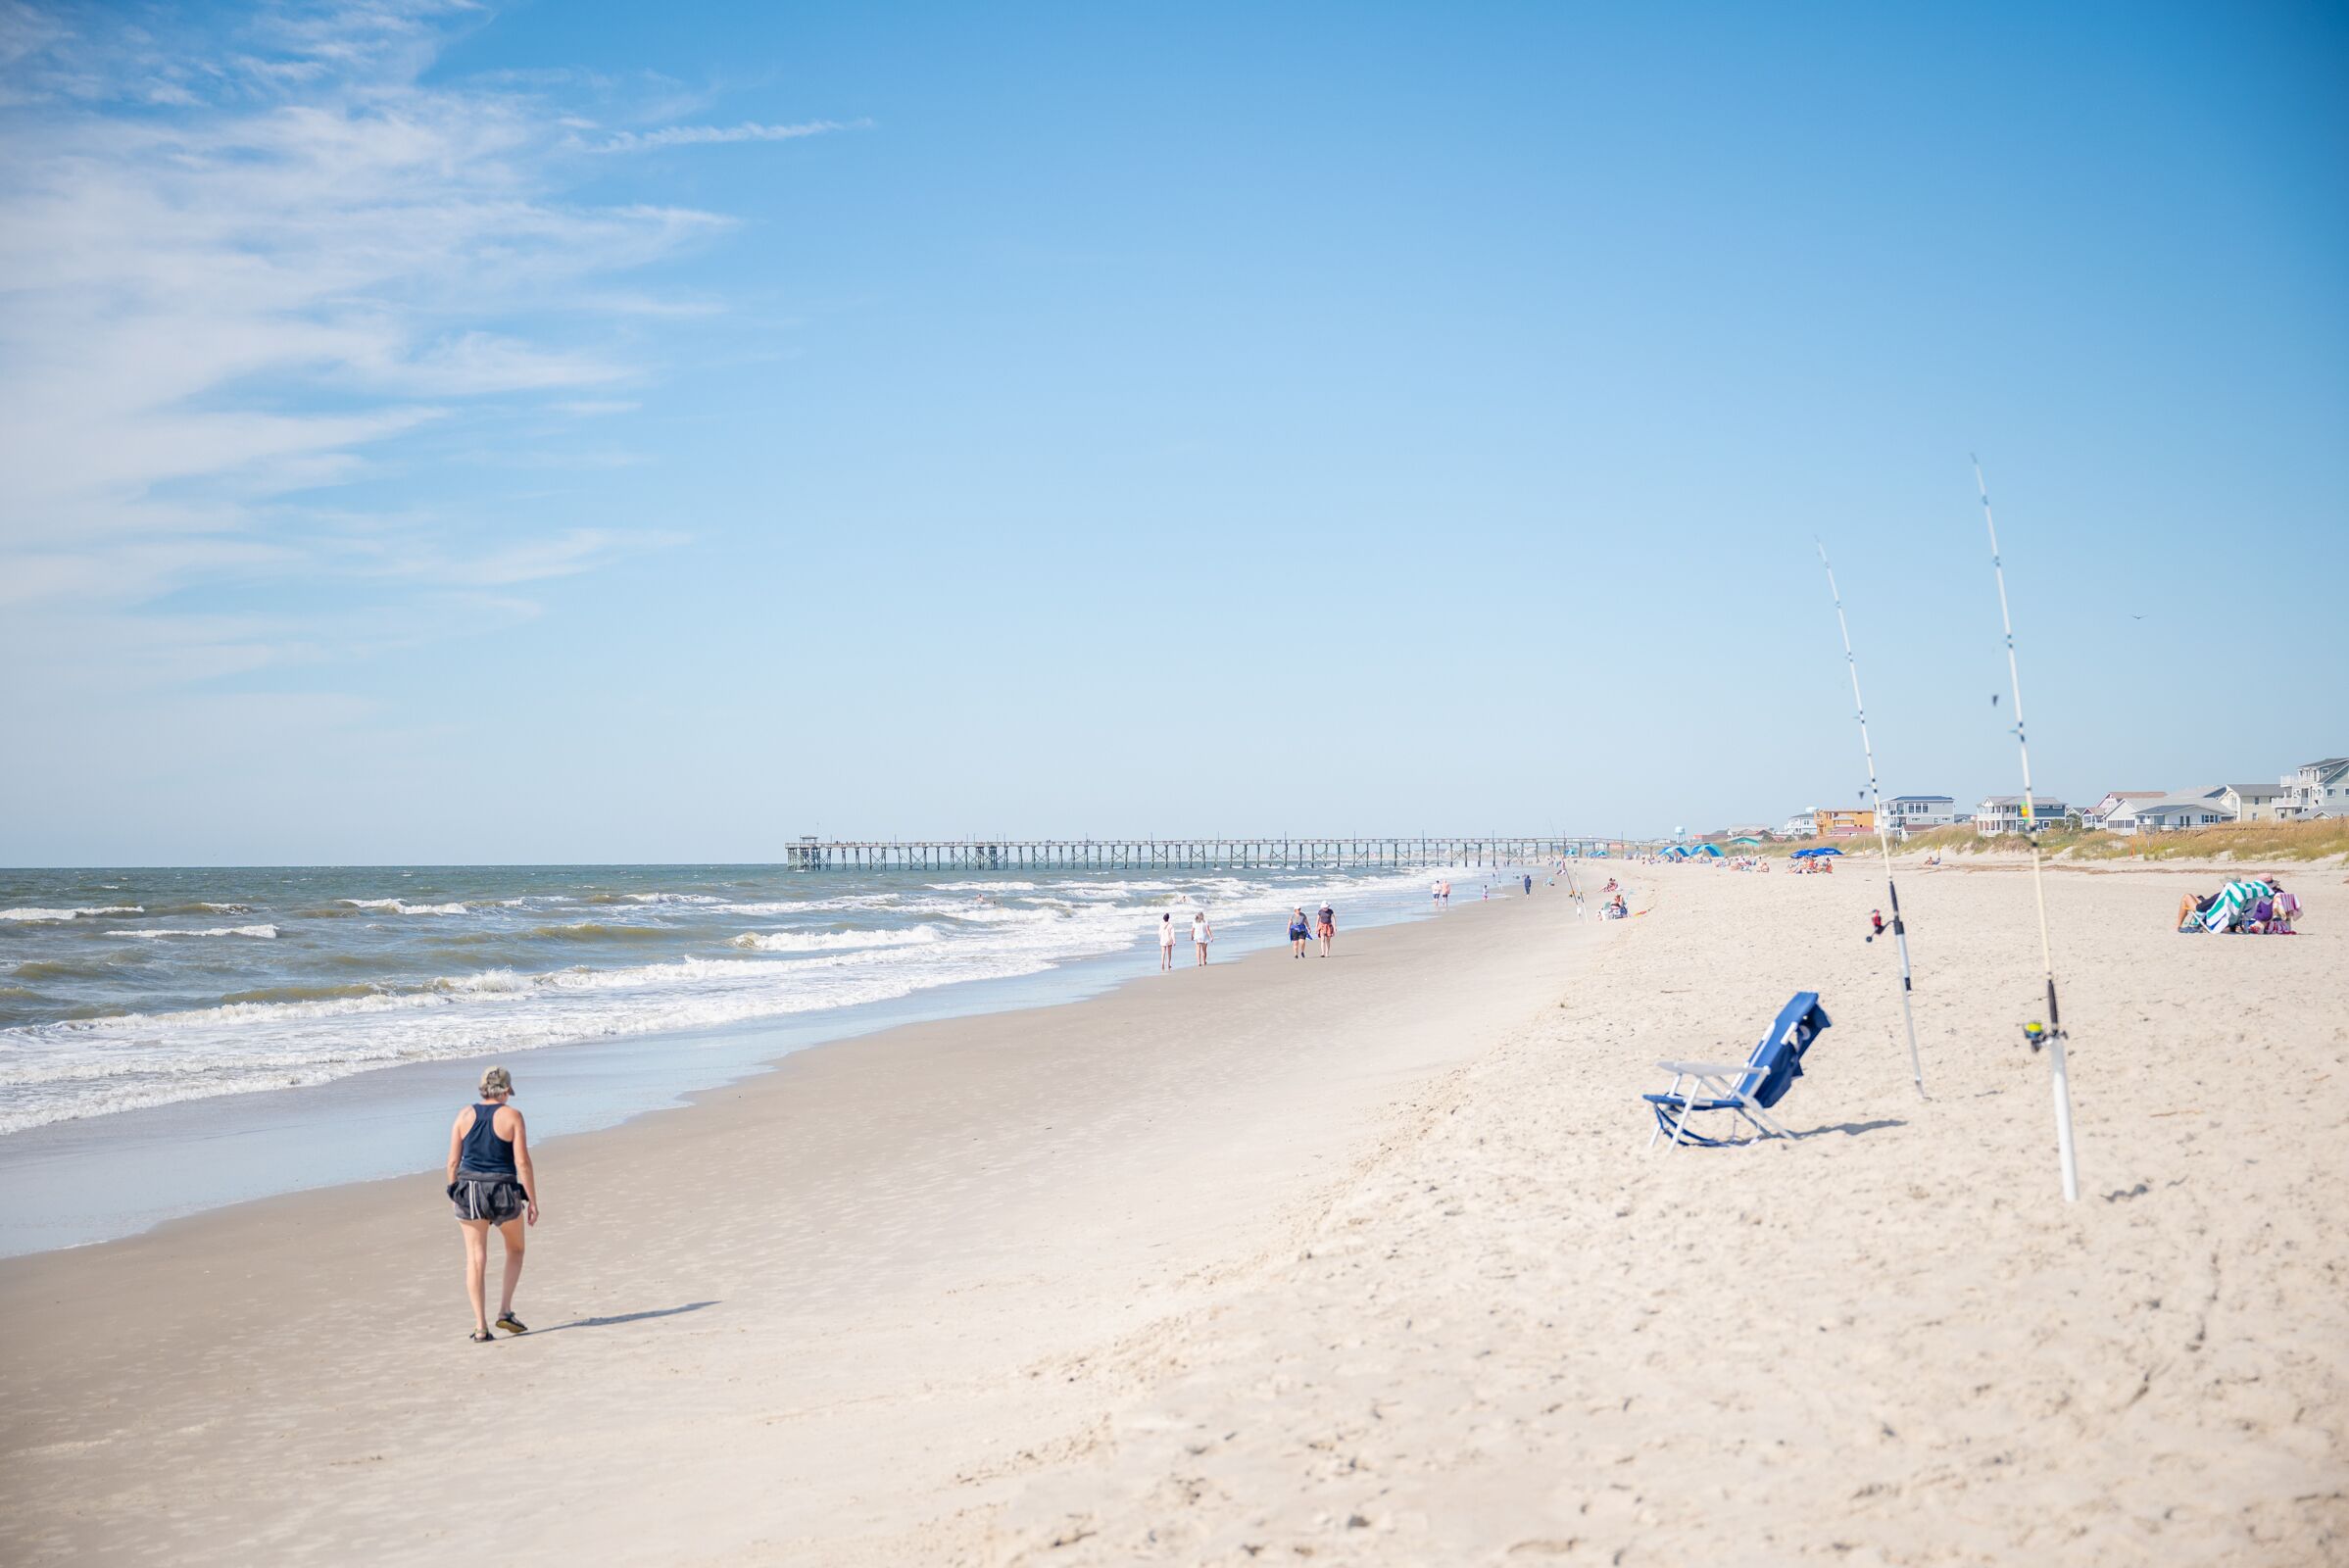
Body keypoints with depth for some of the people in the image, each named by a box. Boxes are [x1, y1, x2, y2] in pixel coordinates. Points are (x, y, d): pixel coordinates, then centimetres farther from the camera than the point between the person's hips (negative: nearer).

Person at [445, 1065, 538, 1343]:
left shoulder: (465, 1115, 3)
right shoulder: (512, 1116, -7)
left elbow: (453, 1161, 4)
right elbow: (522, 1162, -10)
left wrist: (455, 1193, 16)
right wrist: (533, 1201, -5)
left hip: (468, 1192, 3)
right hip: (504, 1193, -2)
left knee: (475, 1259, 7)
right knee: (515, 1249, 20)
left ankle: (481, 1327, 5)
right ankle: (505, 1311, 9)